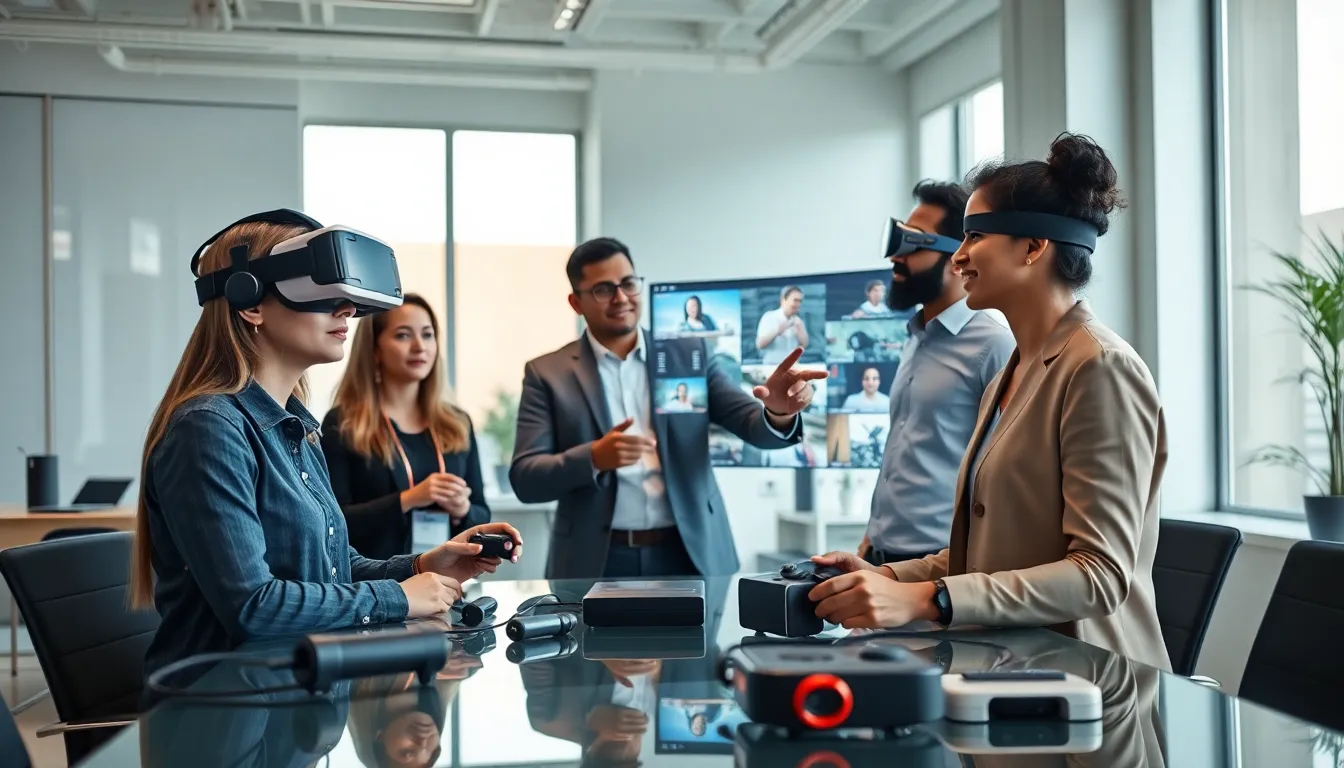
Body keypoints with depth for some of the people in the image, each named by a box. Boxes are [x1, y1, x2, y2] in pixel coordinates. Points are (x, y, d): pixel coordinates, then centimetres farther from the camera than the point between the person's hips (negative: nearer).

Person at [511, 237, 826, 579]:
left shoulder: (690, 354, 5)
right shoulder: (547, 373, 1)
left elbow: (755, 425, -3)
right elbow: (525, 479, -4)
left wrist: (778, 411, -26)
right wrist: (594, 458, -22)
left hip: (690, 555, 2)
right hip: (596, 563, -1)